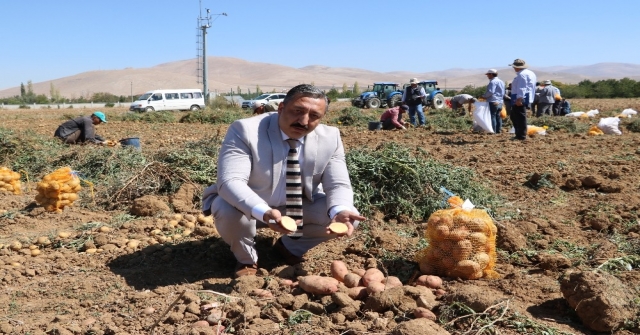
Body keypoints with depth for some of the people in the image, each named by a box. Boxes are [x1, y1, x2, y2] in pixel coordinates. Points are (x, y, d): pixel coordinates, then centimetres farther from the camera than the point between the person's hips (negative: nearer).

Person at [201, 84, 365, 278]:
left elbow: (338, 185, -12)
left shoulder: (330, 138, -12)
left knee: (348, 216, -16)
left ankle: (290, 247, 11)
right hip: (249, 207, -3)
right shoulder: (245, 130, -25)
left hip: (299, 208, 4)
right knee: (229, 212, -36)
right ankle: (246, 259, 0)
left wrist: (340, 212, -36)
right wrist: (264, 213, -51)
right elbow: (231, 182, -34)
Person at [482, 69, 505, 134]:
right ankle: (499, 130, 15)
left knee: (492, 116, -7)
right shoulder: (501, 81, 17)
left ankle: (493, 131, -9)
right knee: (498, 116, 13)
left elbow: (490, 91, -20)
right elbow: (503, 92, 19)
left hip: (493, 101, -9)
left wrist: (484, 96, -7)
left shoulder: (493, 82, -13)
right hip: (500, 101, 9)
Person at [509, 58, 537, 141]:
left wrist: (519, 98, -29)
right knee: (514, 116, 17)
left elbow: (521, 88, -23)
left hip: (520, 99, -11)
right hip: (526, 98, 11)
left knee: (520, 117, -7)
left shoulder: (522, 74, -14)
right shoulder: (530, 73, 20)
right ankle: (519, 135, 21)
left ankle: (521, 136, -4)